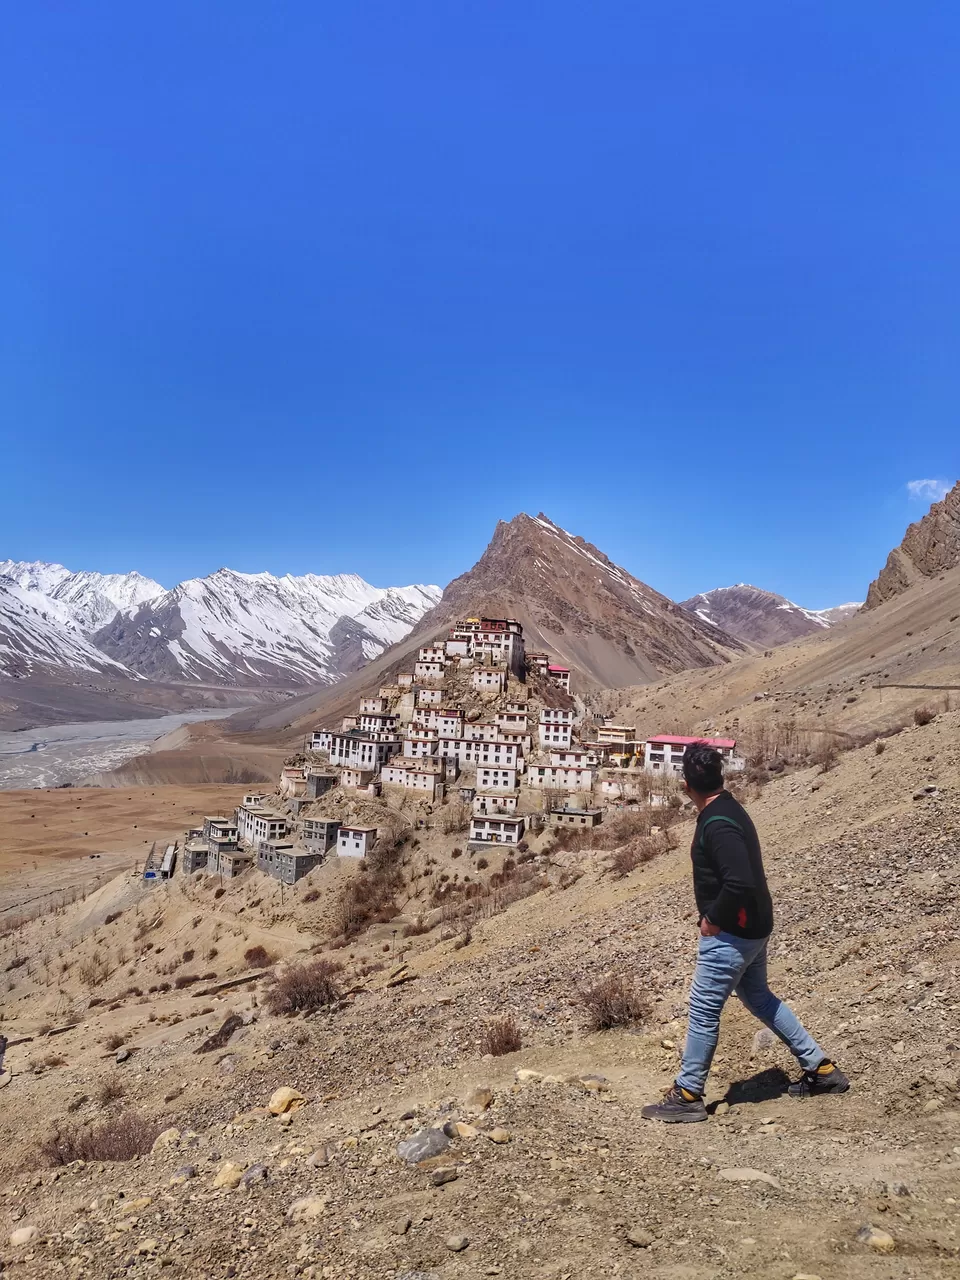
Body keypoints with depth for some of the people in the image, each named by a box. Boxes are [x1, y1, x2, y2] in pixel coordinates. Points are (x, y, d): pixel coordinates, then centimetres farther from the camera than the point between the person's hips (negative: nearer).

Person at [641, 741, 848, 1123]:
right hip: (753, 927, 10)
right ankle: (822, 1069, 33)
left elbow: (740, 883, -33)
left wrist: (713, 919, -19)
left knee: (703, 1010, 2)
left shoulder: (717, 824, -25)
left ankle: (687, 1096, 15)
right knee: (759, 998, 25)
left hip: (730, 934, -10)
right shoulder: (729, 809, 6)